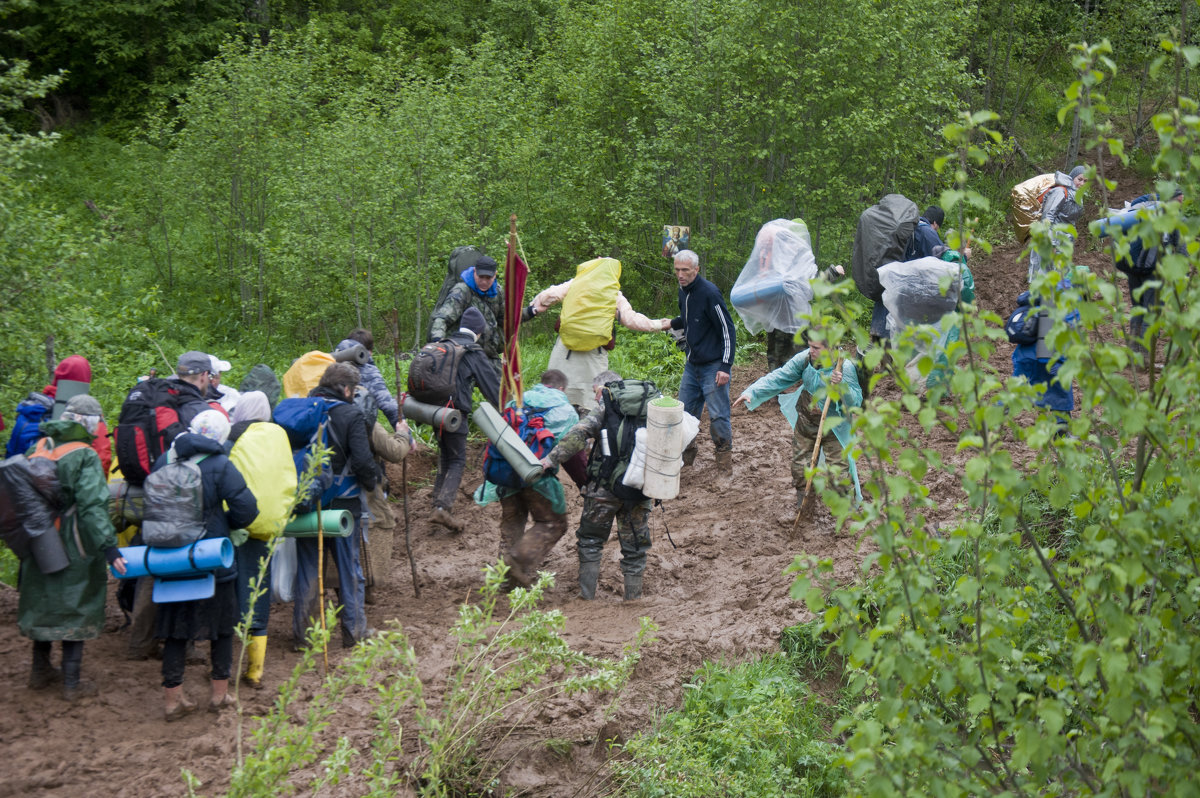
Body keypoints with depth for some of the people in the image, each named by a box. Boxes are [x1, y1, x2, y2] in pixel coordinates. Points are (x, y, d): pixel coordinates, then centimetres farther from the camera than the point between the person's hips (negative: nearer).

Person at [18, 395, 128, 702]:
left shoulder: (40, 449, 3)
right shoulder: (85, 457, -17)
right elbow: (92, 506, -25)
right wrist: (109, 547, -27)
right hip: (73, 550, -6)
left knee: (43, 605, 20)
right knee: (75, 611, 4)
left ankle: (40, 671, 32)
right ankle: (71, 684, 8)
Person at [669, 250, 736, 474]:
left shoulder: (709, 293, -17)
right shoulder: (683, 291, 7)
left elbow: (727, 330, -15)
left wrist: (725, 367, -19)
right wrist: (669, 324, 9)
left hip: (713, 366, -8)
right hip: (692, 364, 8)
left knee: (717, 415, -5)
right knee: (685, 412, 9)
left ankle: (724, 458, 8)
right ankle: (686, 454, 24)